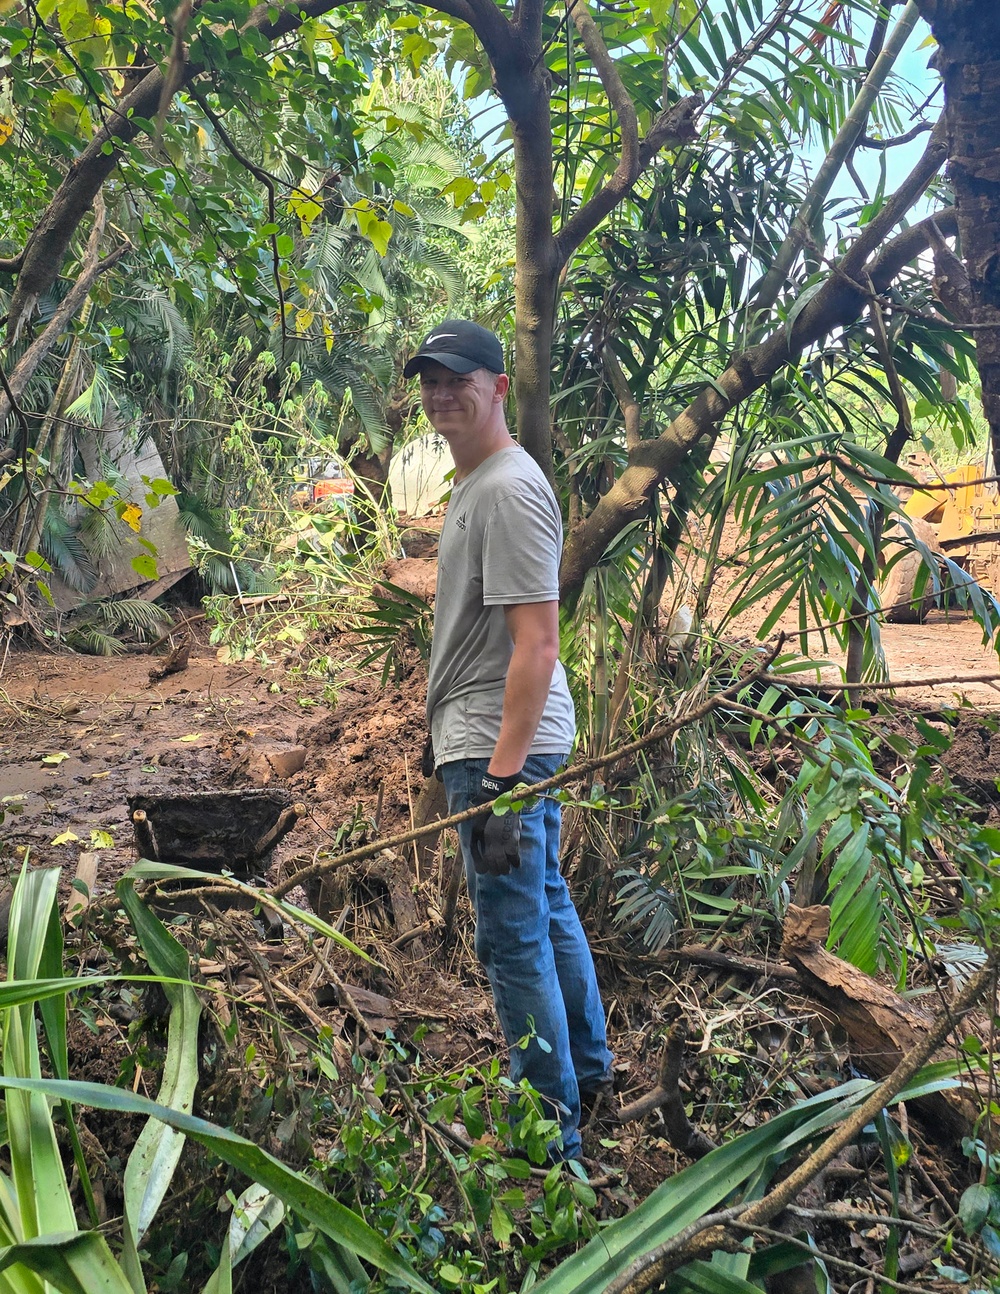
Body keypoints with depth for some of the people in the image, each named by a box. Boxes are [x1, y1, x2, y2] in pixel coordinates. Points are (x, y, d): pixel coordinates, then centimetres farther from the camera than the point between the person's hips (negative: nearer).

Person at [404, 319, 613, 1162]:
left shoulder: (508, 490, -17)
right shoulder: (476, 484, 15)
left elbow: (536, 642, -24)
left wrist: (501, 772, -27)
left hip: (498, 746, -11)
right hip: (520, 741, 11)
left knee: (514, 935, -2)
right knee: (548, 906, 22)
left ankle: (555, 1130, 11)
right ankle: (586, 1066, 40)